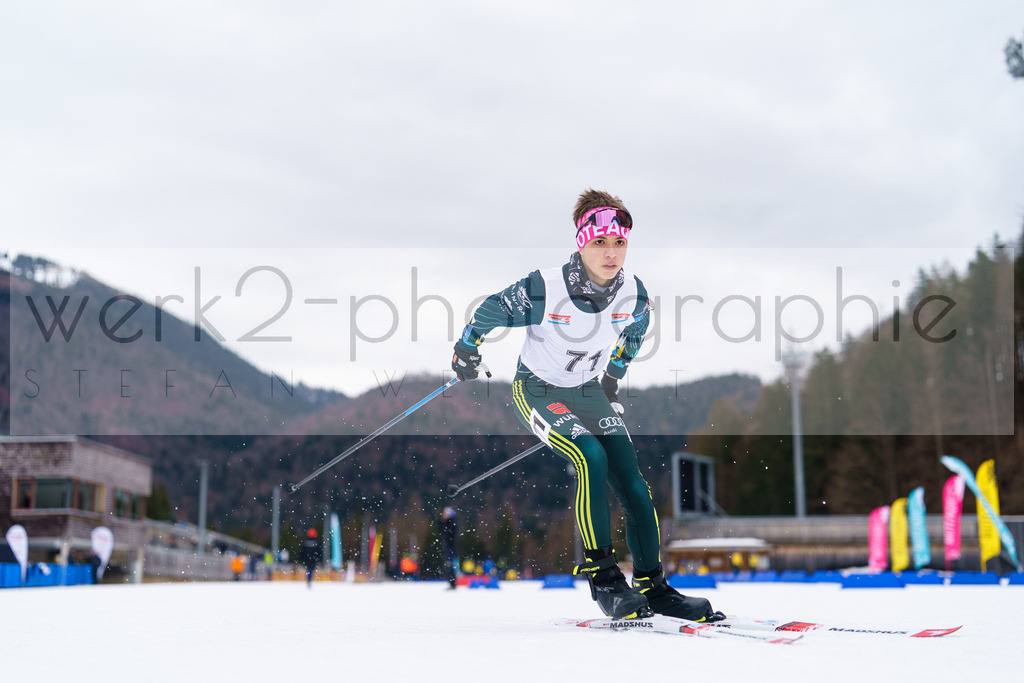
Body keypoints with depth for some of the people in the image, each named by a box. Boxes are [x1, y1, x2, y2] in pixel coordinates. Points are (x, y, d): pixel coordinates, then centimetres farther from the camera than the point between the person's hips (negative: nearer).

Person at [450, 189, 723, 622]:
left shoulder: (634, 295, -14)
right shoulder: (542, 290, -28)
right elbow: (489, 312, -9)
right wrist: (465, 351, 6)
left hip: (589, 392, 5)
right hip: (537, 390, -5)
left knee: (633, 486, -5)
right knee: (590, 458, -29)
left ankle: (652, 586, 8)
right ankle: (602, 575, -19)